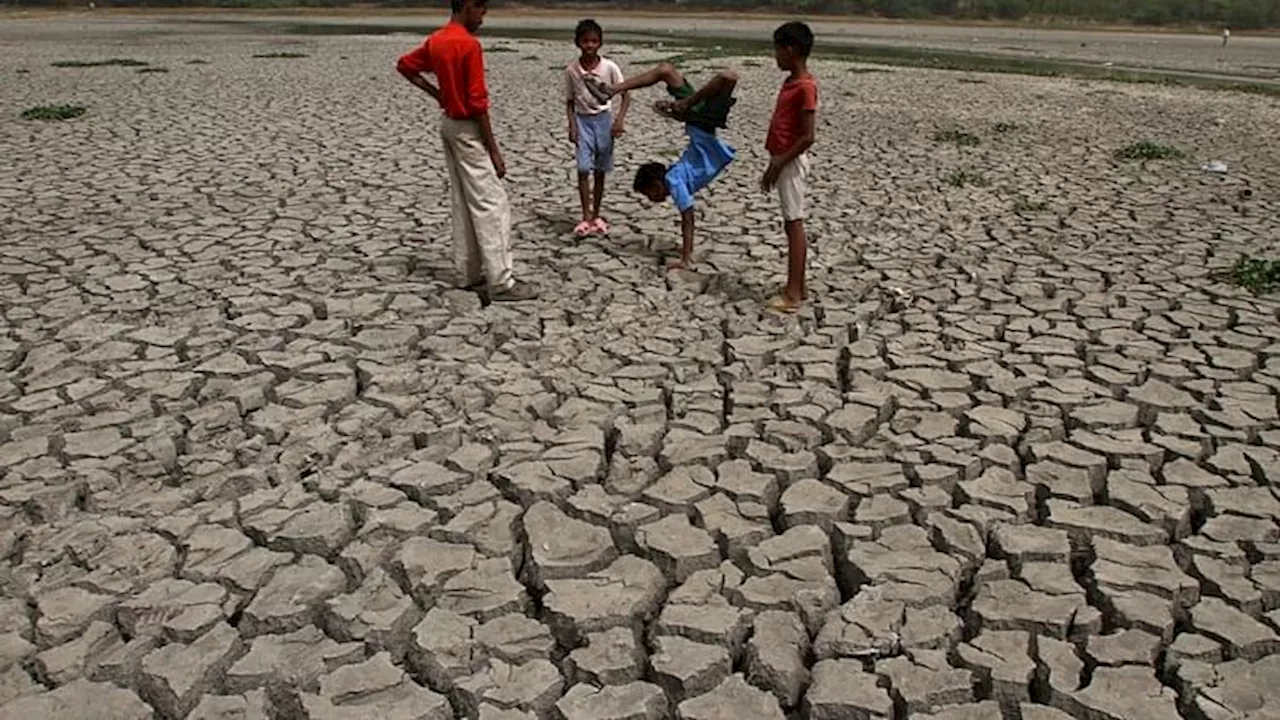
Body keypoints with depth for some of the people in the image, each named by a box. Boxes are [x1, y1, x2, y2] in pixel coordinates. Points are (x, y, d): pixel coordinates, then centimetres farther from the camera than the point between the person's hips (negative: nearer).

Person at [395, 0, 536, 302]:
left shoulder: (435, 40, 7)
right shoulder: (469, 44, -19)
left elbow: (404, 65, 21)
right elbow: (477, 102, -21)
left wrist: (437, 93, 14)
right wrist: (494, 151, -17)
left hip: (448, 124, 9)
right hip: (468, 130, -9)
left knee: (462, 203, 12)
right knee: (492, 205, -6)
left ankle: (471, 275, 17)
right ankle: (500, 283, -5)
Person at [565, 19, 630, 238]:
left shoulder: (609, 67, -9)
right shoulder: (571, 70, -5)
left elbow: (626, 95, -4)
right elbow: (569, 102, 4)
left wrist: (619, 120, -14)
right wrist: (572, 126, -6)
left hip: (604, 119, 0)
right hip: (583, 120, 0)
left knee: (600, 171, 8)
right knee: (583, 169, -11)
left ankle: (596, 215, 20)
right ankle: (586, 217, -7)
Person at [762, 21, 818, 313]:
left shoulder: (805, 86, -17)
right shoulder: (790, 82, 13)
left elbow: (807, 137, -20)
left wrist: (779, 164, -19)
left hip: (791, 162, -10)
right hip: (784, 161, 10)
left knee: (794, 224, -7)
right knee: (792, 224, 11)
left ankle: (793, 293, -5)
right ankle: (797, 287, 18)